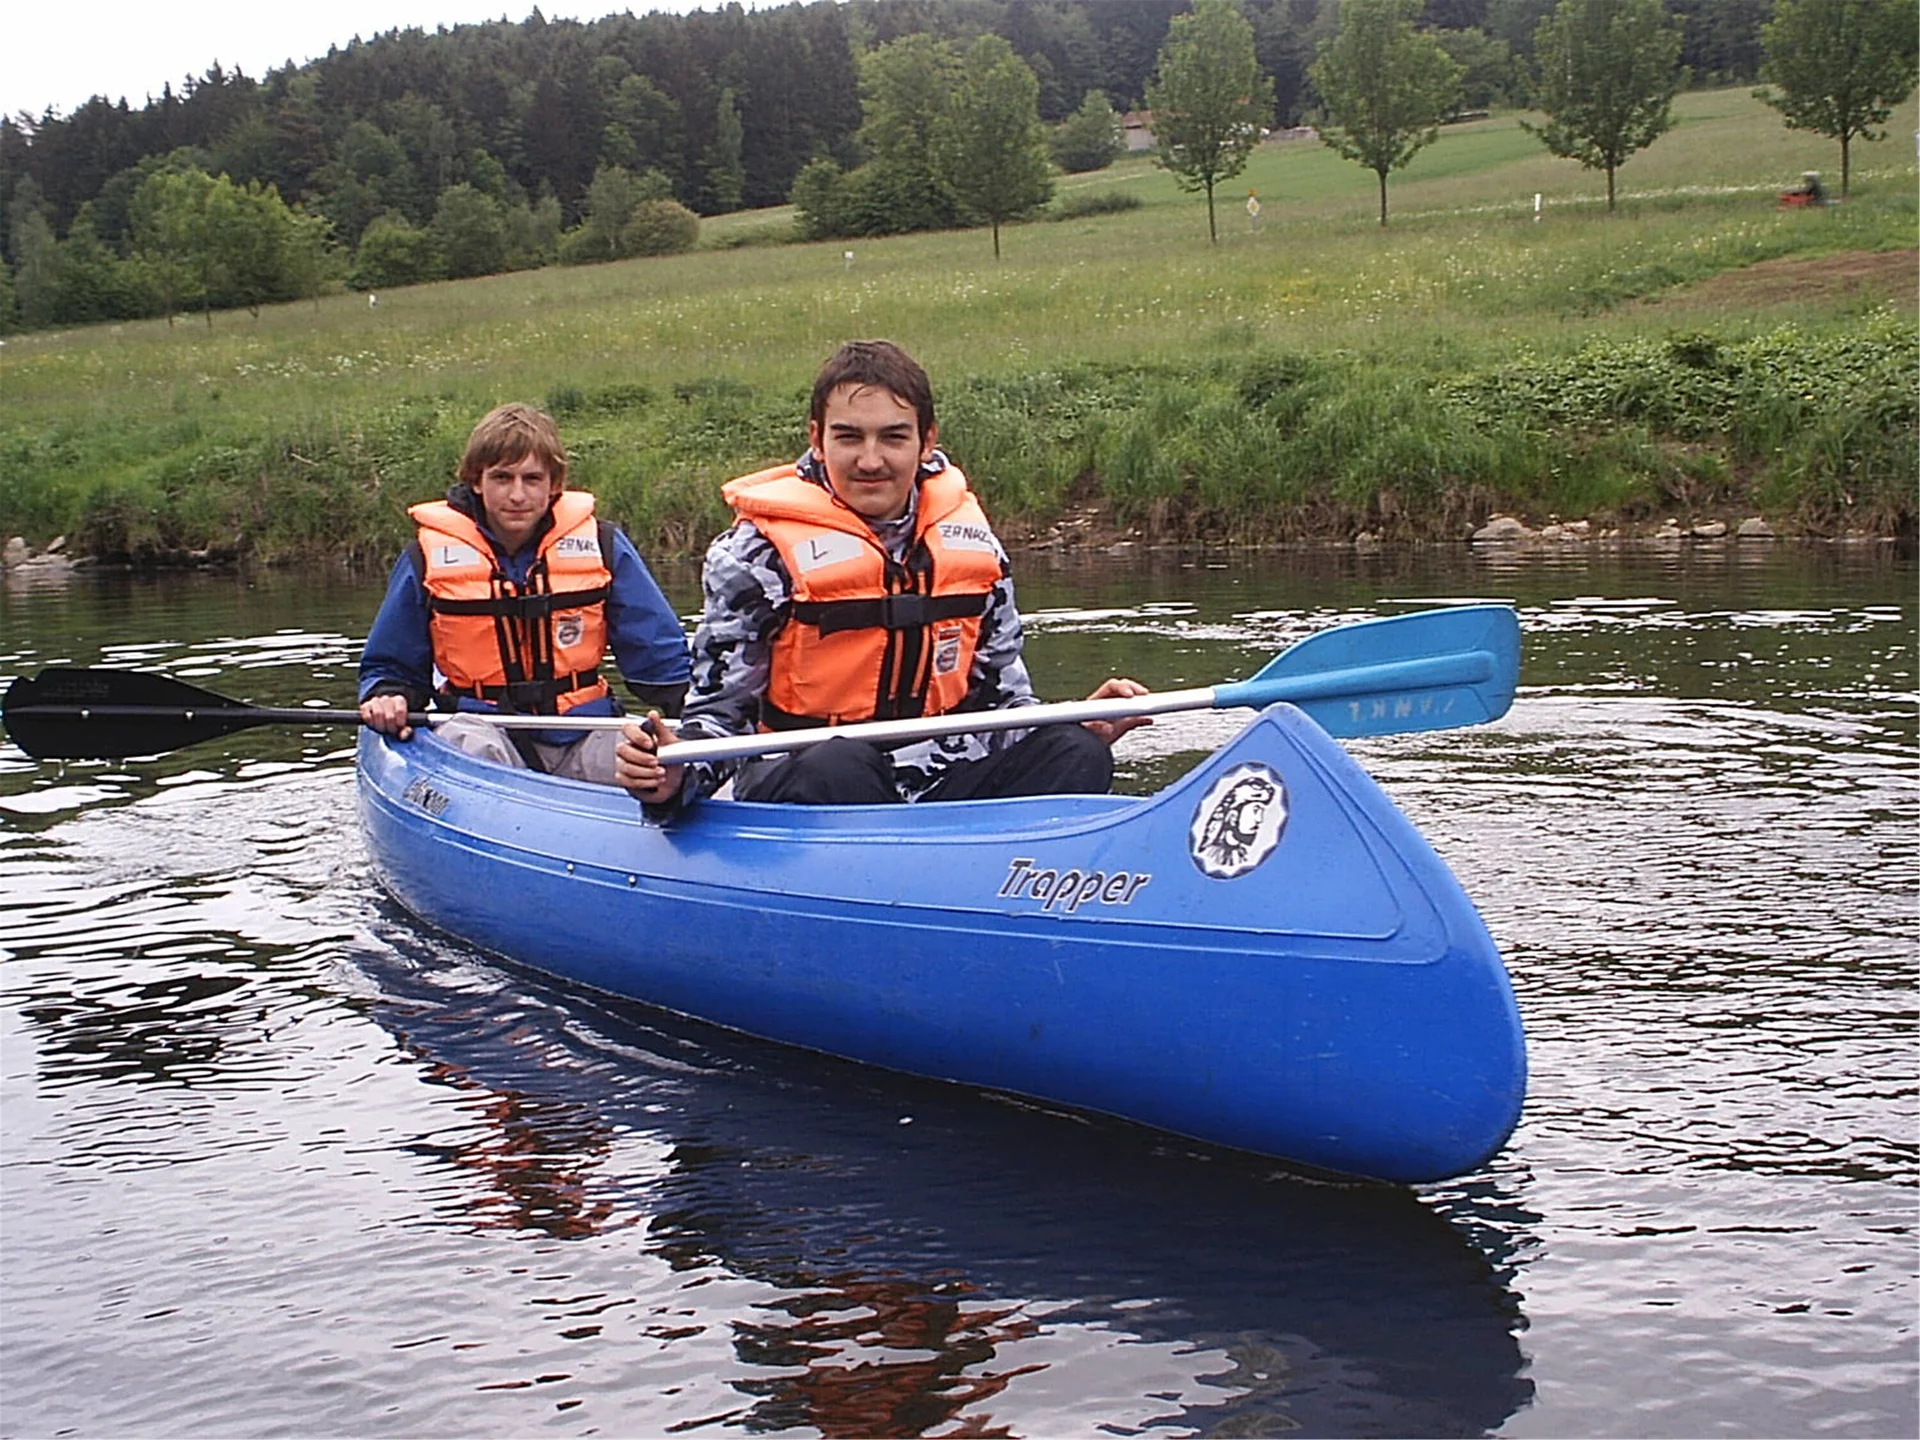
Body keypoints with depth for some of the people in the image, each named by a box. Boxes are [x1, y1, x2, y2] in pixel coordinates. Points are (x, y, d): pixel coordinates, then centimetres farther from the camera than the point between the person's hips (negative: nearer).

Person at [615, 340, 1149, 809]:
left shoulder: (970, 540, 8)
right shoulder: (760, 552, -5)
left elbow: (998, 699, 17)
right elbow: (719, 710, -4)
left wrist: (1079, 728, -4)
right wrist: (677, 777, -26)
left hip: (940, 790, 5)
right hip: (802, 798, -4)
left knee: (1076, 757, -18)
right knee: (834, 770, -37)